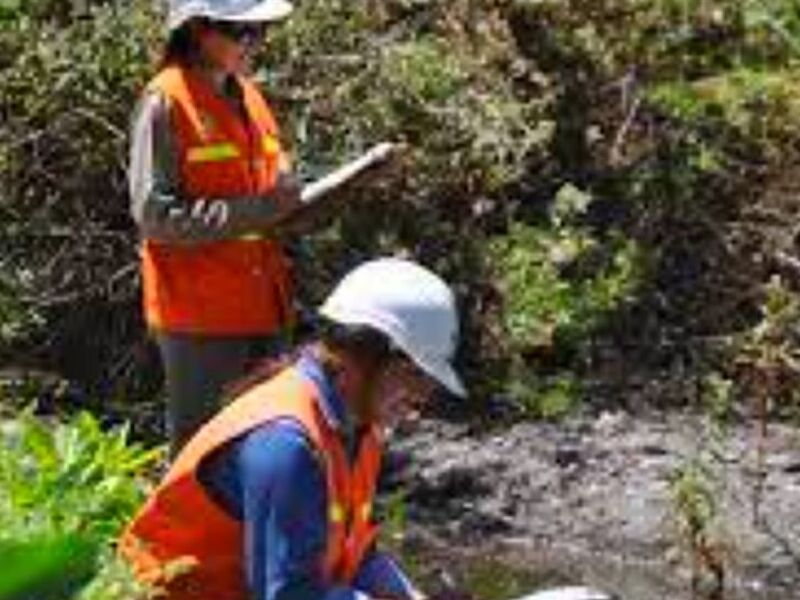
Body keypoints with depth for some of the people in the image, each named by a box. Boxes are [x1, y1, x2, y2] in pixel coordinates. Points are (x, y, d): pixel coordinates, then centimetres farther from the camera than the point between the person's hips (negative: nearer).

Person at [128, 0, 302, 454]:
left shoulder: (248, 97, 13)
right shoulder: (166, 103, -11)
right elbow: (155, 216, -17)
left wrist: (290, 197, 5)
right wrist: (256, 211, -20)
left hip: (261, 309, 8)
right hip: (202, 313, -8)